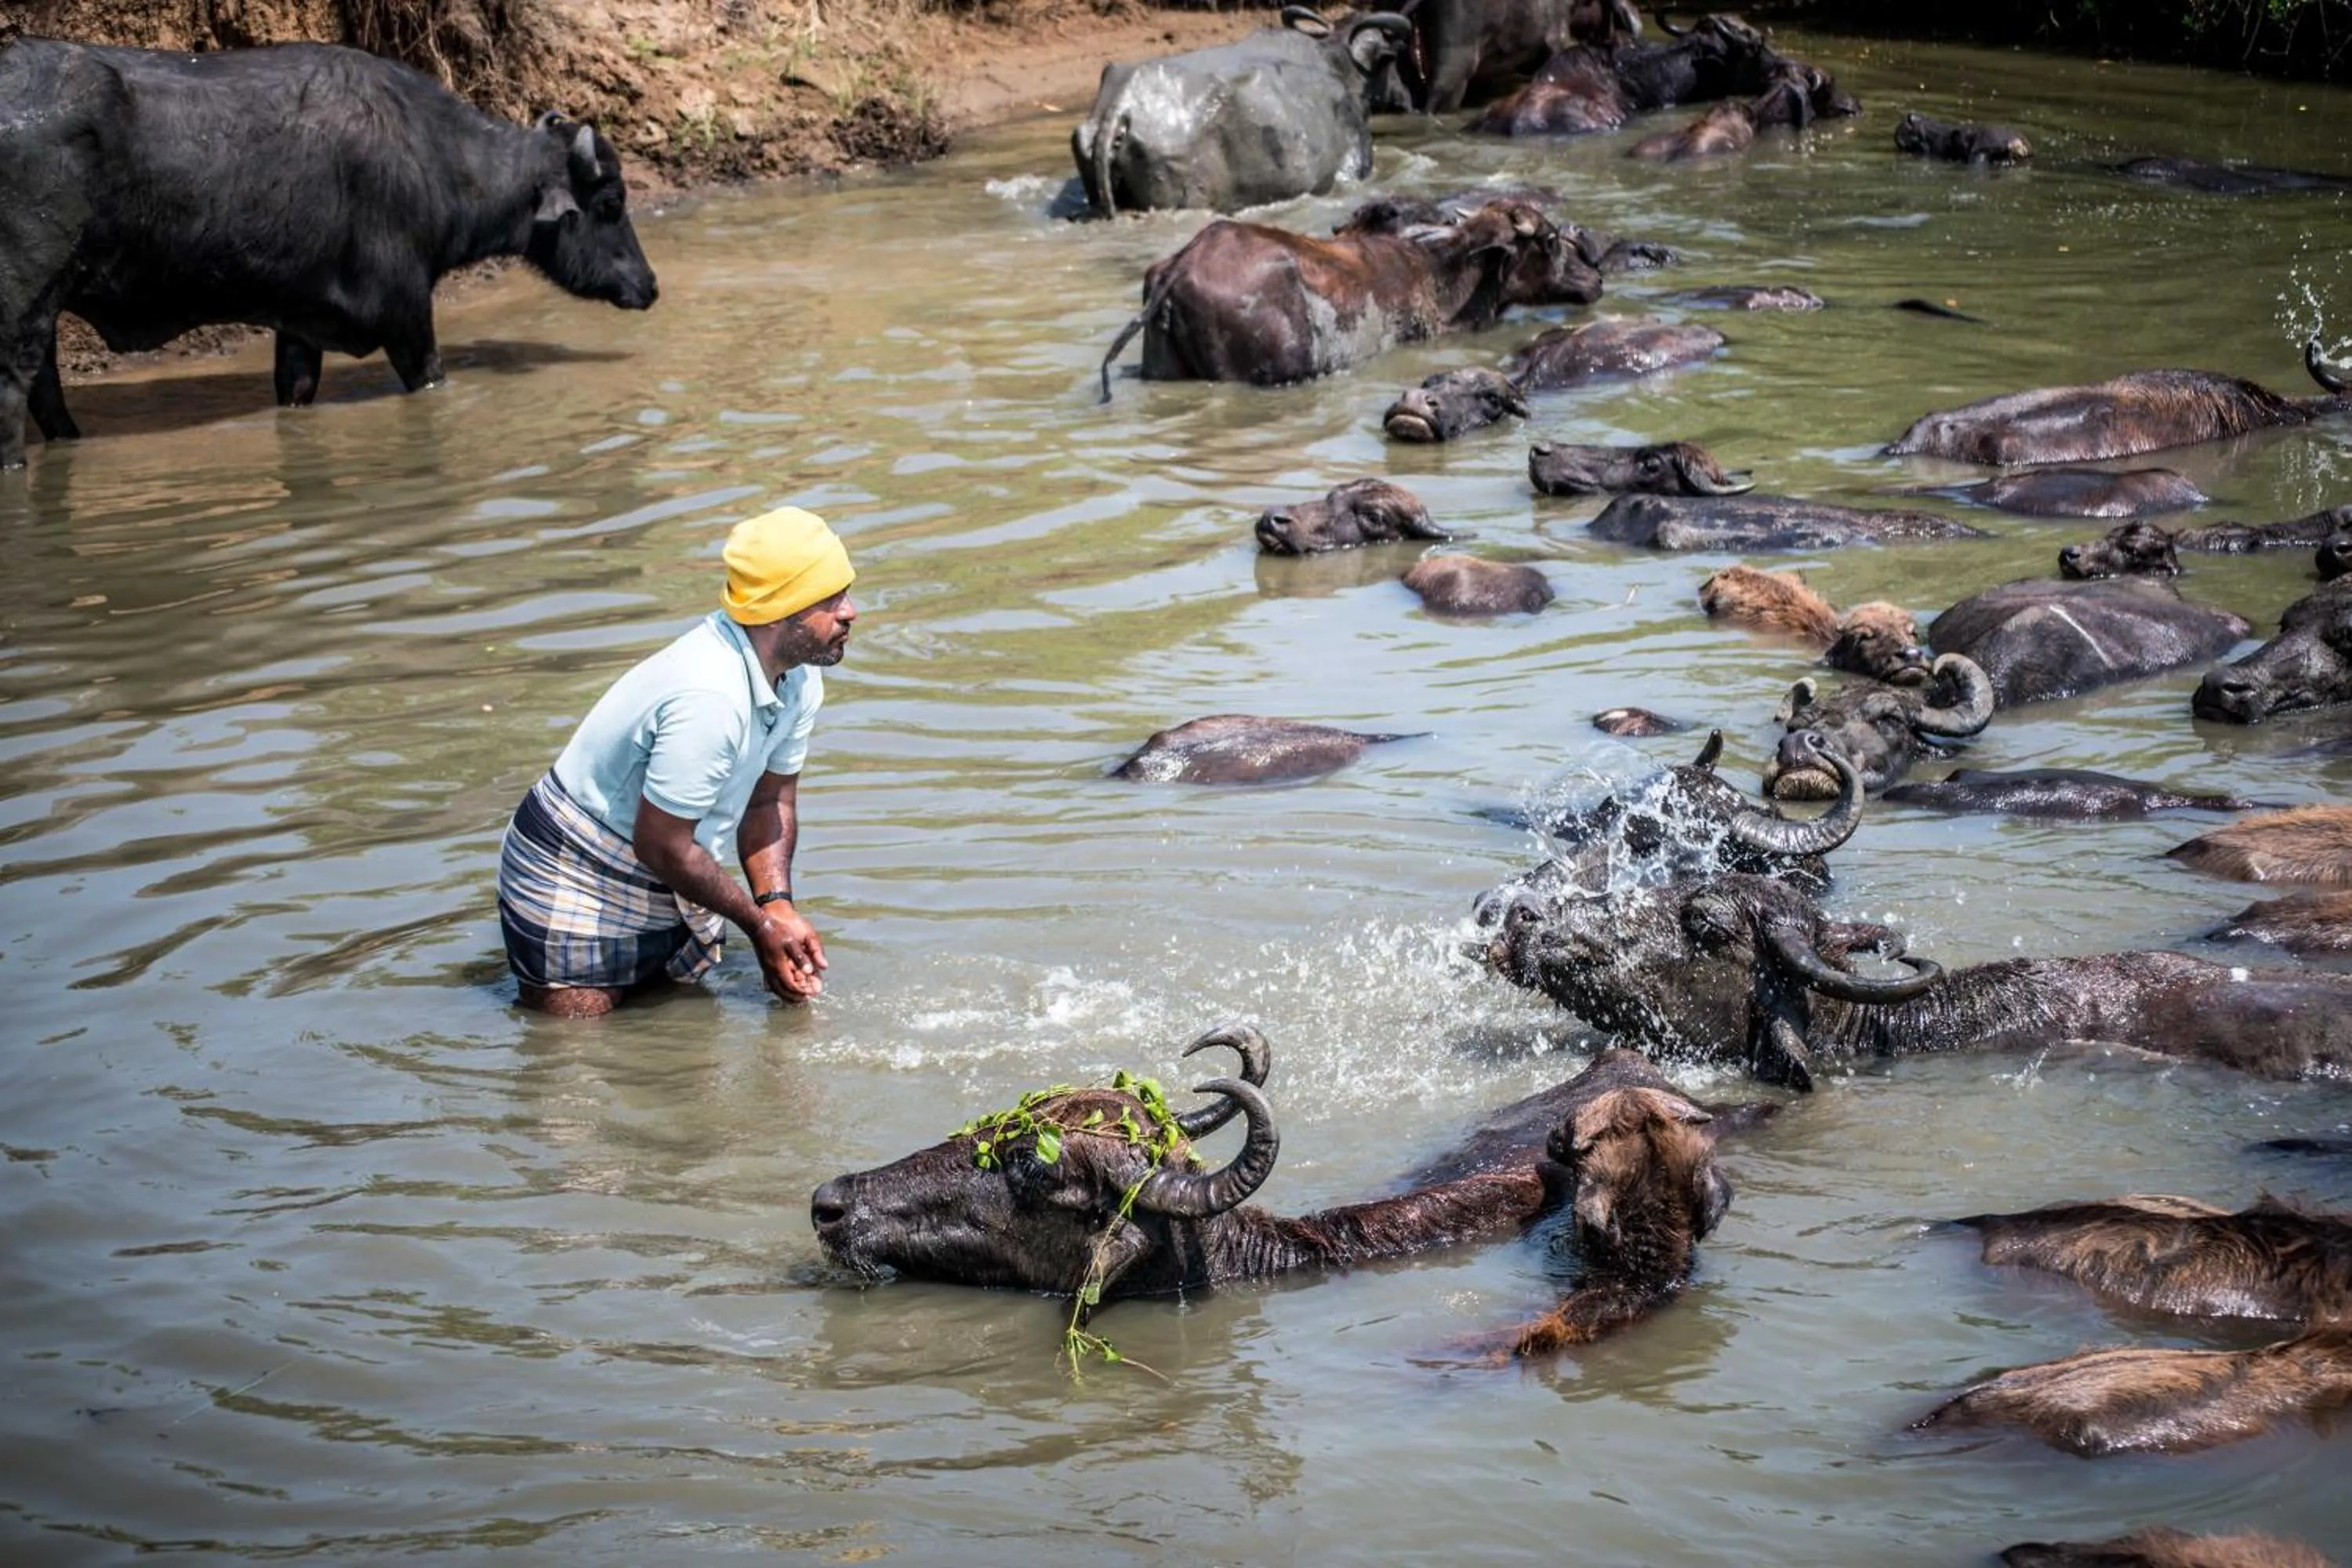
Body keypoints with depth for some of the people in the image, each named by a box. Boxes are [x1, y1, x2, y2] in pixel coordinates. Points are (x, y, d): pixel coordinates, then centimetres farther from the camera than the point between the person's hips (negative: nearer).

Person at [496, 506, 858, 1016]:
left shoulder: (800, 678, -5)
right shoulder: (708, 700, -35)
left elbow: (770, 801, 6)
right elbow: (661, 845, -28)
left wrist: (779, 905, -11)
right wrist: (760, 922, -16)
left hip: (666, 891, 9)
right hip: (575, 885, -9)